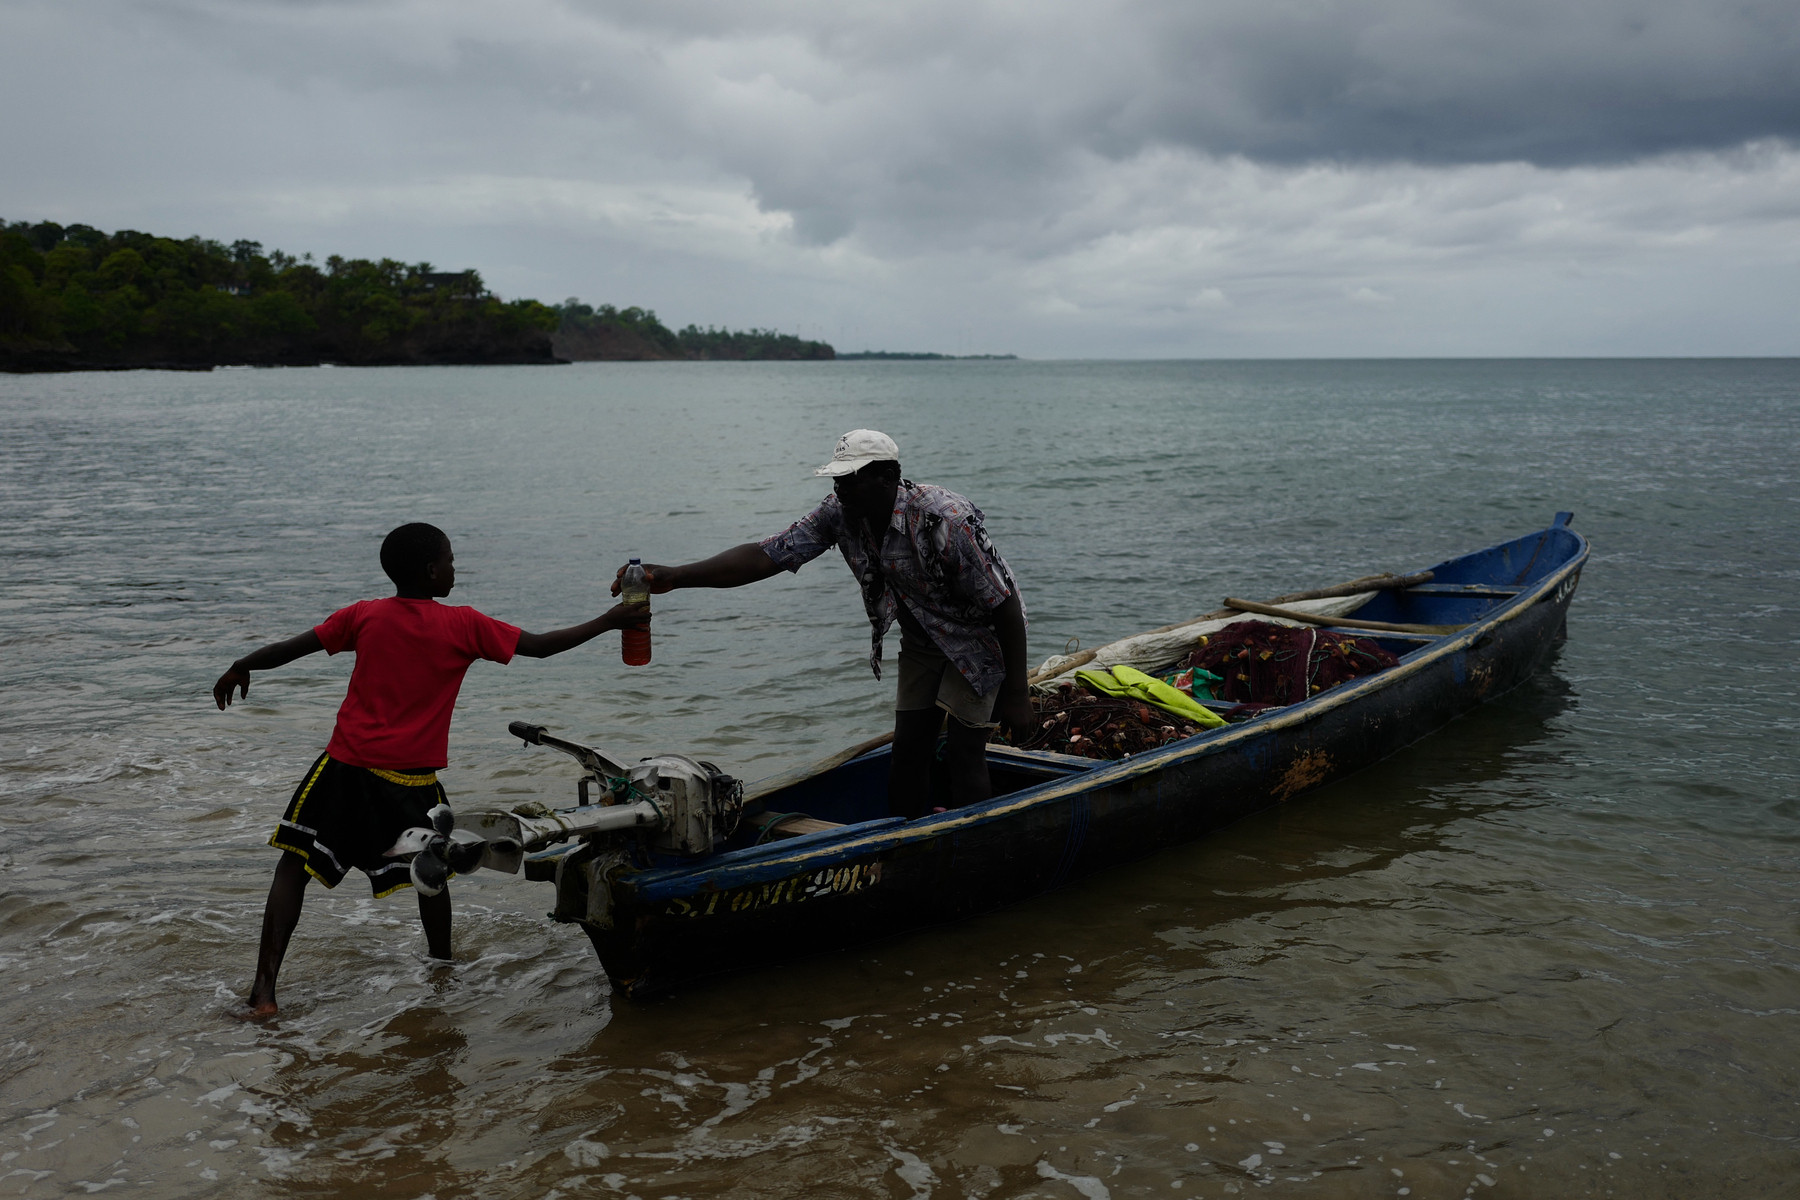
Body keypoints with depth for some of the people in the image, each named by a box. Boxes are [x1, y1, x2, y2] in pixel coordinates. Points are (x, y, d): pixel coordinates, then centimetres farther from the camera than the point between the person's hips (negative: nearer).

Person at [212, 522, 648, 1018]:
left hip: (346, 764, 1)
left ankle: (264, 988, -1)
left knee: (295, 864, 7)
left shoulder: (364, 616, 2)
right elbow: (540, 645, -1)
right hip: (411, 778, -1)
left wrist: (240, 669, 26)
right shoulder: (463, 626, -3)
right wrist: (609, 621, 8)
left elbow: (290, 648, 7)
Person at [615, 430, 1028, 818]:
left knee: (962, 754, -10)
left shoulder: (943, 520, -34)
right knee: (908, 750, 3)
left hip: (979, 638, -6)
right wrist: (673, 577, -32)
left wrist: (1016, 694, -24)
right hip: (921, 638, 6)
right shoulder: (840, 513, -16)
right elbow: (766, 555, -20)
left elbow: (1006, 606, -27)